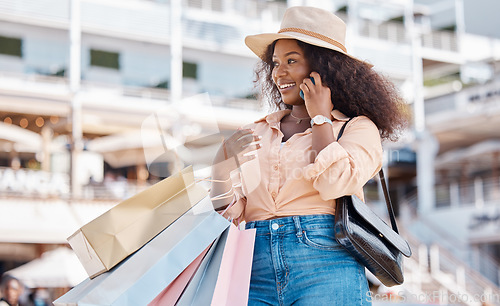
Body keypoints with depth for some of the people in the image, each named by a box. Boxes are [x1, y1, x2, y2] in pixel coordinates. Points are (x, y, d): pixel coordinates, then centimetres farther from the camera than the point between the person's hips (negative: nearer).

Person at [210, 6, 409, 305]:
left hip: (325, 266, -3)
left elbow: (334, 185, -12)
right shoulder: (255, 134, 20)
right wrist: (225, 158, -1)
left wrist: (320, 117, 1)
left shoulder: (357, 127, 9)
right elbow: (226, 212, 14)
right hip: (256, 267, 4)